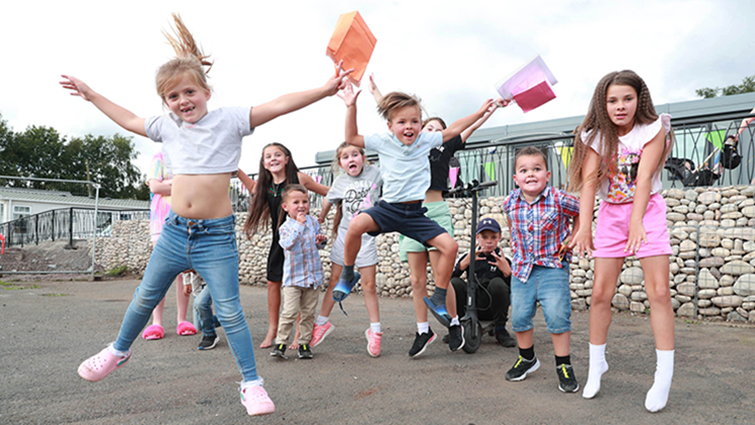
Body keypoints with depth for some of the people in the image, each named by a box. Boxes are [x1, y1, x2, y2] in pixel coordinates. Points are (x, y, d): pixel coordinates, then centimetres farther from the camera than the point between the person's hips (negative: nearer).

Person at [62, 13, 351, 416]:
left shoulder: (229, 119, -6)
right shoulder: (166, 126, 7)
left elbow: (279, 105, -15)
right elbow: (128, 119, 27)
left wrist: (326, 89, -24)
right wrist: (90, 94, 35)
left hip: (216, 234, -4)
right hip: (175, 230, 5)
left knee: (230, 311, -2)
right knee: (145, 297, 20)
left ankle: (251, 383, 12)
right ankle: (119, 350, 47)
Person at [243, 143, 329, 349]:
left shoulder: (299, 178, -10)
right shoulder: (265, 184, 2)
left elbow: (328, 192, -1)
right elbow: (253, 189, 25)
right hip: (279, 239, 5)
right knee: (273, 282, 7)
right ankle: (272, 329, 22)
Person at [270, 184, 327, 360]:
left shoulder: (313, 222, 7)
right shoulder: (285, 226, -6)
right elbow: (288, 244, -27)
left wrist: (321, 240, -3)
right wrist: (299, 224, -26)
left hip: (313, 275, 4)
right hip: (293, 277, -4)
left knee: (308, 312, 8)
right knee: (289, 312, -10)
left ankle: (304, 343, 19)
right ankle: (281, 343, 2)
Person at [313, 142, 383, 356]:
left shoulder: (375, 173, -3)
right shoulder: (340, 182, 1)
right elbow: (328, 200, 18)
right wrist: (321, 218, 25)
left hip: (366, 236, -2)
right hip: (344, 234, 2)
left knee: (369, 285, 0)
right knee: (334, 281, 10)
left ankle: (375, 331, 12)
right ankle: (322, 322, 25)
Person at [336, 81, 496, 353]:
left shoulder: (426, 140, 5)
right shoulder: (383, 142, 0)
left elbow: (453, 130, 17)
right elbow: (351, 138, 0)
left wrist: (480, 112, 18)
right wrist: (351, 107, -7)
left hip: (415, 212, 2)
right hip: (389, 208, -2)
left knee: (450, 246, -15)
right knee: (356, 224, -33)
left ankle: (439, 299, 5)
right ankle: (347, 274, -6)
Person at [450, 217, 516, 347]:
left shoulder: (505, 260, -1)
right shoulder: (468, 257, 4)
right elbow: (448, 278, -10)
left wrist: (507, 271, -24)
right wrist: (464, 263, -23)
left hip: (493, 310, -1)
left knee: (497, 283, -29)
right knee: (455, 283, -24)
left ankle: (500, 331, -12)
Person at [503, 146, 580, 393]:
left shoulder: (559, 200, -16)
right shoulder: (510, 203, -5)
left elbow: (581, 212, 3)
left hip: (553, 266, -3)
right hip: (522, 268, 4)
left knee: (557, 316, -10)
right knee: (519, 316, 8)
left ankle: (563, 366, 10)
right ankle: (527, 359, 31)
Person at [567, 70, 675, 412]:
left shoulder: (653, 130, -6)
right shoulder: (596, 136, -2)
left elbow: (645, 176, -19)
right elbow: (589, 181, -13)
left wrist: (636, 220, -31)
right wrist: (584, 227, -25)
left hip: (647, 210, -2)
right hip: (610, 214, 2)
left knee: (658, 292, -8)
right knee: (601, 293, -1)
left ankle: (664, 376, 1)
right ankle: (596, 364, 16)